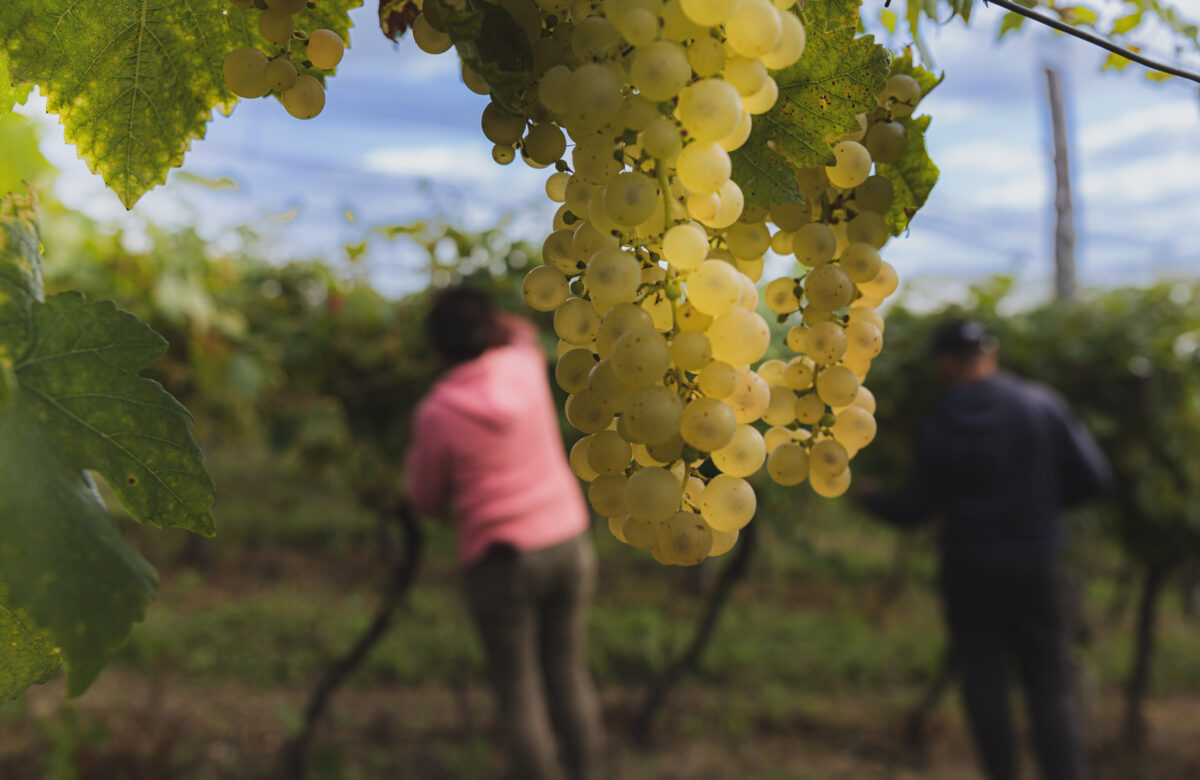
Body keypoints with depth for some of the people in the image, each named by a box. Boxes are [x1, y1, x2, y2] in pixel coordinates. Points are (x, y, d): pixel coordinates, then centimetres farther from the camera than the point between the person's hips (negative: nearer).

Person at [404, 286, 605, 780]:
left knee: (517, 687, 9)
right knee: (569, 671, 16)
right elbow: (520, 334, 26)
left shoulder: (436, 415, -12)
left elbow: (426, 503, 4)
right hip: (569, 542, 5)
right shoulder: (526, 366, -3)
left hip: (500, 559, -4)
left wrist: (415, 460, 18)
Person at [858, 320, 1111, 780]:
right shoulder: (1042, 405, -5)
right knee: (1050, 683, 7)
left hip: (968, 569, 0)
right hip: (1034, 563, 1)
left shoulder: (938, 427, -7)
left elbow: (914, 509, -2)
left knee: (984, 681, 11)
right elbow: (1092, 476, -3)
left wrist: (871, 499, 18)